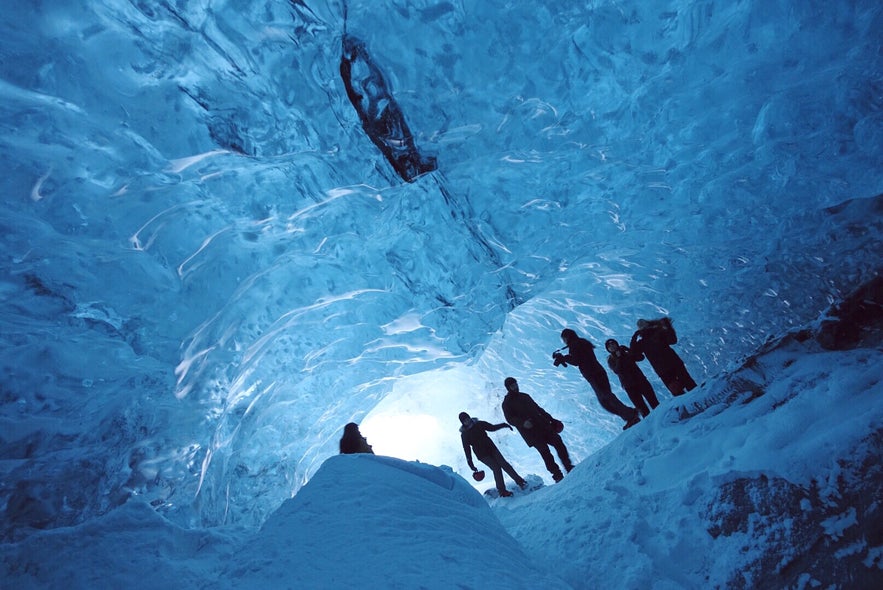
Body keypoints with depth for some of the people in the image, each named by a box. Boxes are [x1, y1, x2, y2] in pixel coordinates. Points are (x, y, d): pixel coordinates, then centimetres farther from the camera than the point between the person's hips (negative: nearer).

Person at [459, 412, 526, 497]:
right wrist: (470, 464, -8)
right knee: (496, 468, -14)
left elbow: (492, 428, 10)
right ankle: (502, 491, -3)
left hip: (491, 448, 3)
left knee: (504, 464, -6)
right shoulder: (464, 435, -7)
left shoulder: (479, 424, 2)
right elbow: (467, 449, -6)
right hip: (482, 455, -3)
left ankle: (520, 481, 5)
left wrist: (503, 425, -4)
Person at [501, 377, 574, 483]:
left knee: (558, 441, -7)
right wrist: (523, 423, -26)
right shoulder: (506, 403, 2)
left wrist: (551, 419, 21)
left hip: (542, 425, 5)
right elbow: (510, 419, -9)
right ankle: (557, 475, -11)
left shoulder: (525, 396, 19)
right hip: (530, 432, -5)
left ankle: (569, 467, 1)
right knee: (544, 451, -14)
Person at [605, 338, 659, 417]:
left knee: (654, 403, -2)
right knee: (643, 409, -6)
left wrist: (628, 350, -11)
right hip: (629, 386, -3)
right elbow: (617, 371, -14)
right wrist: (619, 358, -17)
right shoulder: (610, 360, 4)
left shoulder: (626, 353, 12)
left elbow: (641, 358, -3)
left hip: (641, 380, 3)